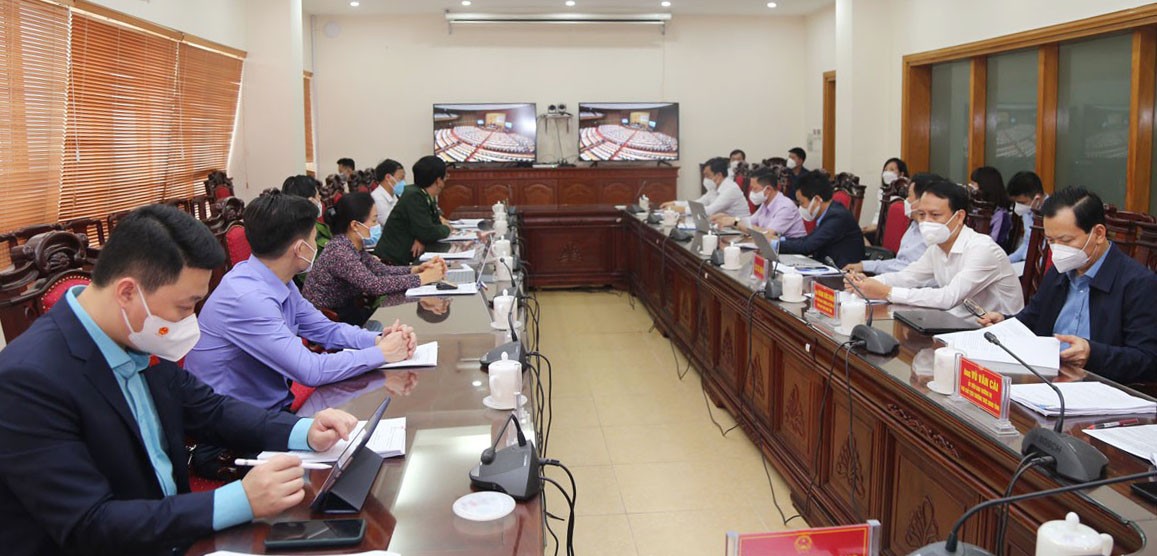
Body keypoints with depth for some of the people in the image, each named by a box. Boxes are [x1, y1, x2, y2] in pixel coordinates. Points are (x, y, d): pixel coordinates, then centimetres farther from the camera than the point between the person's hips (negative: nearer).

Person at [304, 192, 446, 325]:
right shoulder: (340, 252, -26)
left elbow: (380, 270, 3)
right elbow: (375, 285, -32)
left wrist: (417, 269, -12)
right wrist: (423, 278, -28)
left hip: (343, 310, 8)